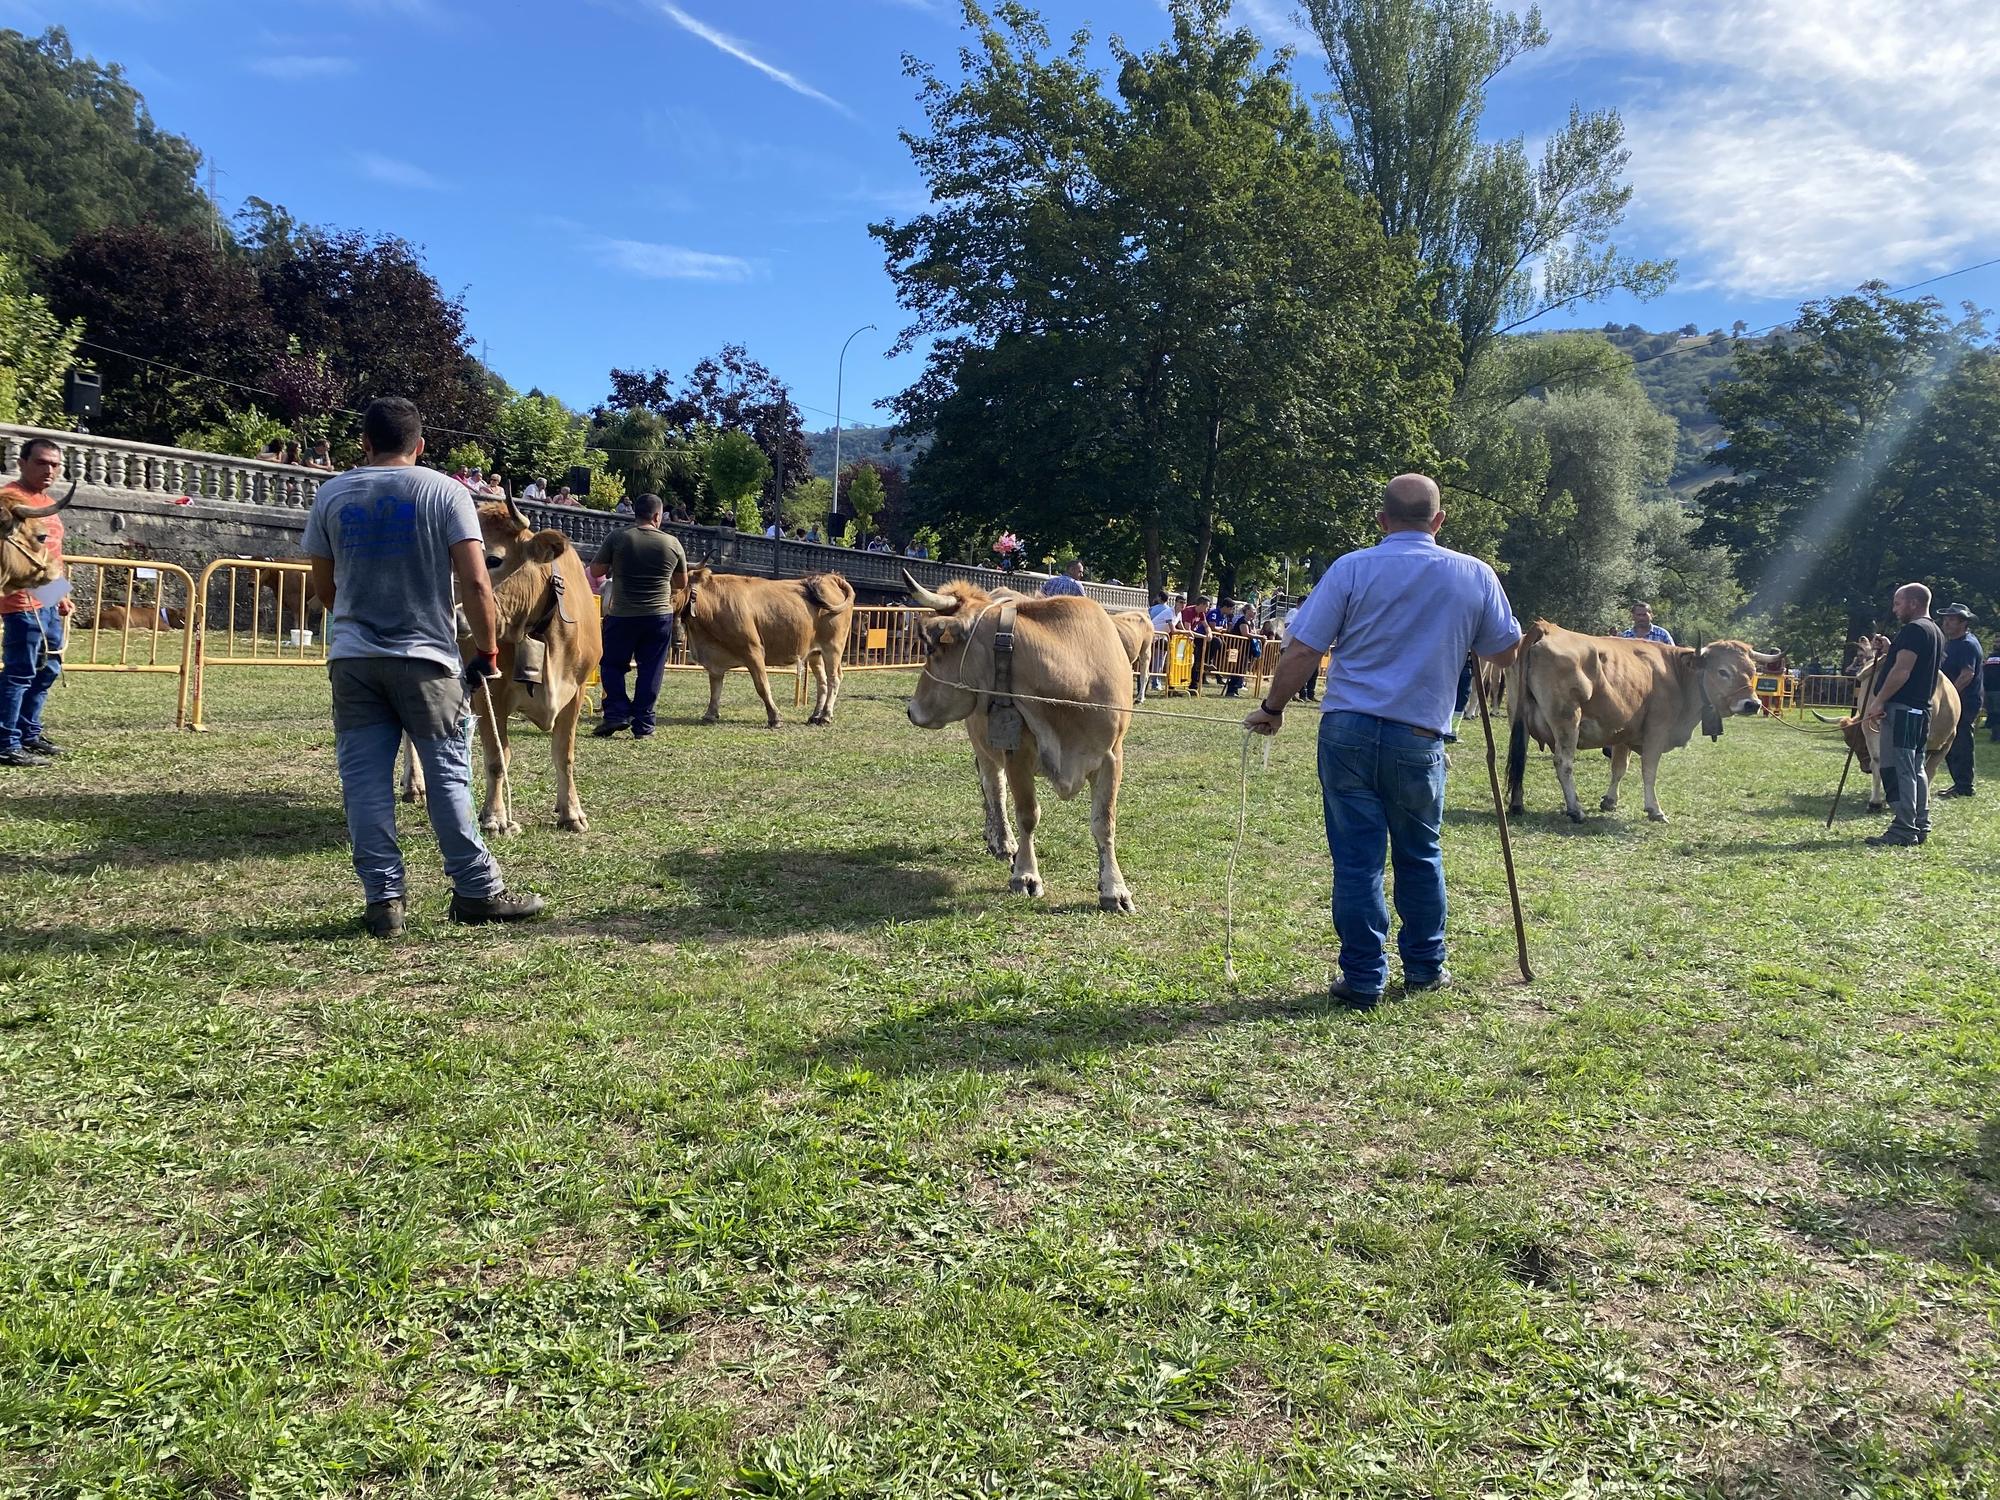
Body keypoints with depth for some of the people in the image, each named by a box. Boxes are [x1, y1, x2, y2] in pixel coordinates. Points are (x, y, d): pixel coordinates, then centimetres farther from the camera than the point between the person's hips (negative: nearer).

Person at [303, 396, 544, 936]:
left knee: (364, 780, 6)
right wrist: (487, 652, 0)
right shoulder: (445, 491, -3)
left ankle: (383, 899, 6)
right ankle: (477, 890, 8)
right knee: (448, 775, 4)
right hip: (425, 656, -2)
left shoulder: (331, 496, 7)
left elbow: (324, 586, 14)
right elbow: (474, 582, -10)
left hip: (351, 658, 3)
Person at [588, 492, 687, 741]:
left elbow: (595, 571, -1)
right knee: (650, 671, 8)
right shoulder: (672, 544, -1)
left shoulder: (617, 538, -7)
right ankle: (643, 724, 8)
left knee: (612, 665, 14)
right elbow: (682, 584, 11)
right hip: (660, 616, 1)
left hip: (621, 615, -1)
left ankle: (618, 712, 3)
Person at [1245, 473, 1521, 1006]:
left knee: (1356, 858, 4)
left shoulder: (1352, 569, -4)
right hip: (1419, 738, 2)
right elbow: (1505, 652, 13)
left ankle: (1363, 978, 9)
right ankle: (1424, 968, 30)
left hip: (1347, 729, -1)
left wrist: (1273, 709, 7)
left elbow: (1301, 651, -6)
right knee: (1420, 856, 19)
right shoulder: (1475, 575, 2)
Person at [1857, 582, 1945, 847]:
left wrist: (1878, 701, -19)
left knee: (1899, 769, -10)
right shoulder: (1936, 632, 19)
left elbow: (1902, 670, -21)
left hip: (1902, 708, -11)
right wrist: (1890, 649, 15)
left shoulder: (1913, 630, -13)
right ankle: (1920, 826, 19)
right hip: (1921, 708, 11)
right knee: (1915, 769, 15)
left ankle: (1904, 830, -11)